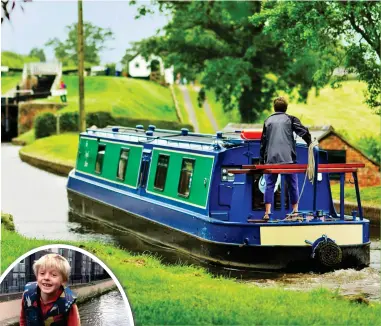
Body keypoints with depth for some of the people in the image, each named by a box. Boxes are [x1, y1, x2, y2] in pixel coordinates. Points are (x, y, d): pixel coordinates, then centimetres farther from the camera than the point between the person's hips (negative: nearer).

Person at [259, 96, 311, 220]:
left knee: (269, 185, 3)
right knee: (292, 184, 8)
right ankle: (295, 211, 10)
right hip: (287, 159, -2)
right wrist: (310, 144, 8)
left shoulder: (268, 121, 14)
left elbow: (263, 141, 14)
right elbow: (304, 132, -5)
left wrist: (262, 160, 18)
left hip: (271, 159, 2)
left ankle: (267, 212, -8)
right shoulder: (290, 119, 7)